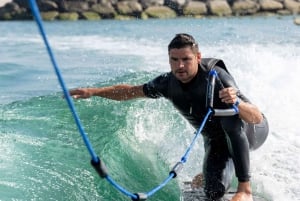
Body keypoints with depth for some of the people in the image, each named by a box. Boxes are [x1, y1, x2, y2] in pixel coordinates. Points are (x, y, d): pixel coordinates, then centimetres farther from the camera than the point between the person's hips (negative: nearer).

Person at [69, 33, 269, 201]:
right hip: (217, 140, 4)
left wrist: (236, 102, -57)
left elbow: (257, 117, -37)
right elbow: (131, 91, -1)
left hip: (251, 130, -3)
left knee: (231, 118, -38)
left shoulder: (216, 76, -32)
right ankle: (211, 174, 21)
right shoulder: (168, 83, -18)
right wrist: (93, 91, -10)